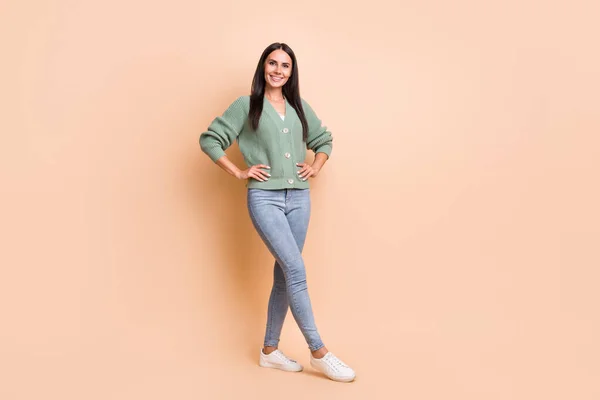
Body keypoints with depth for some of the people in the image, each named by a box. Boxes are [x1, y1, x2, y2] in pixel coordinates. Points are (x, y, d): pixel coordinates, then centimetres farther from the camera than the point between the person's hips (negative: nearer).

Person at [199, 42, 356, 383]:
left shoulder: (299, 106, 14)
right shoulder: (246, 105, 2)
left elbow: (324, 139, 26)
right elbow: (209, 139, 2)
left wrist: (316, 167, 9)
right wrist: (240, 173, -4)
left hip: (299, 197, 5)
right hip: (264, 198, -5)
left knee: (284, 274, 8)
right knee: (296, 271, -12)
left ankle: (270, 350, 23)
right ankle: (319, 352, 1)